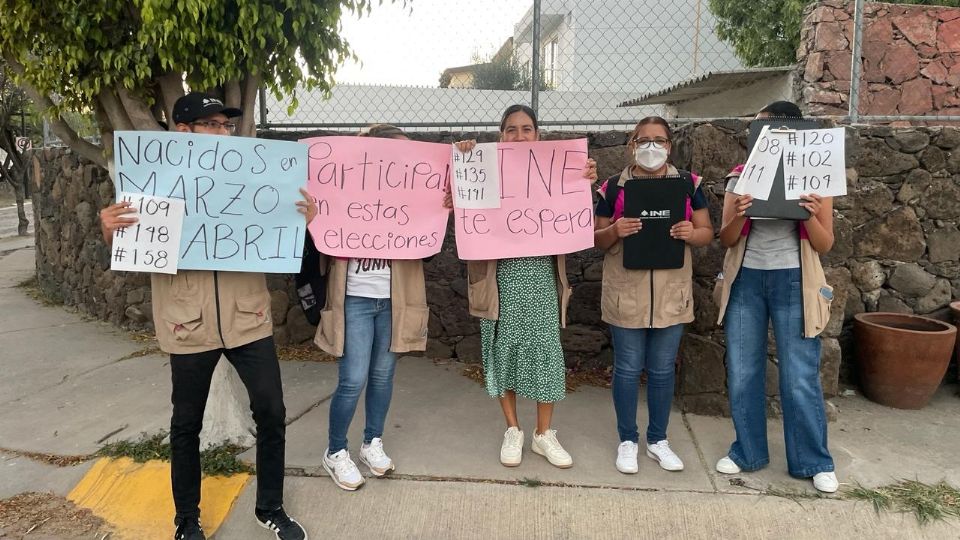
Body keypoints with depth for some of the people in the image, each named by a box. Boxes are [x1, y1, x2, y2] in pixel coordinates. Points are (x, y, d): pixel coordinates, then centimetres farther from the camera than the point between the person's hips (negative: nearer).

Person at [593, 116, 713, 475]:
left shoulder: (688, 183, 5)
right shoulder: (613, 187, 1)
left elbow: (707, 233, 7)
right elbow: (598, 240, 4)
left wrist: (692, 233, -16)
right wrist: (615, 231, -18)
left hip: (671, 292, 2)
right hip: (626, 293, -1)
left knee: (662, 369, 11)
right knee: (627, 368, 5)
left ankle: (658, 440, 28)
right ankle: (627, 440, 22)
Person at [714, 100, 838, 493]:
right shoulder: (741, 177, 4)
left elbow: (824, 245, 0)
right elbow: (726, 240, 2)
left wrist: (811, 215, -19)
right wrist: (739, 216, -19)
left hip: (793, 283, -2)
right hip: (746, 280, 2)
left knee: (800, 378, 1)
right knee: (742, 373, 8)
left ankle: (814, 462, 19)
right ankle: (748, 451, 25)